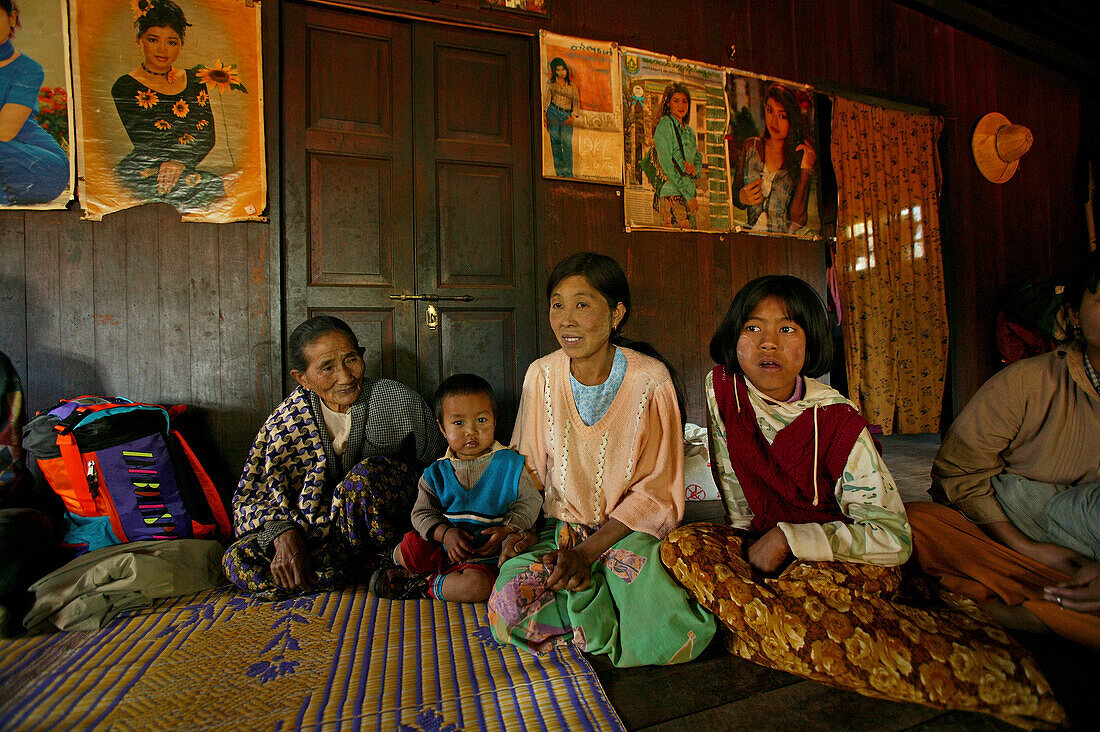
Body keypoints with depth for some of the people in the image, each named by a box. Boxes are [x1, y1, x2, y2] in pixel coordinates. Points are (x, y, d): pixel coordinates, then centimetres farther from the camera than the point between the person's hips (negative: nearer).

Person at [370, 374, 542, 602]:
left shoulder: (511, 464, -6)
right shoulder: (436, 473, 1)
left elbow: (530, 500, -1)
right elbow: (423, 513, 3)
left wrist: (506, 529, -16)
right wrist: (445, 533, -17)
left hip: (485, 555, -2)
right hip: (444, 546, 2)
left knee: (477, 586, -30)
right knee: (406, 549, -19)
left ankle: (426, 585, -5)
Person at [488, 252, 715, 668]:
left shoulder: (650, 380, -12)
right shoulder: (541, 375, -2)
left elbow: (656, 490, -9)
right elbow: (529, 468, 7)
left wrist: (590, 550, -19)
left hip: (631, 530, -2)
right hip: (561, 530, 2)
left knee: (673, 640, -28)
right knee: (508, 606, -27)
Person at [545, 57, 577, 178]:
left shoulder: (572, 85, 16)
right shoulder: (551, 83, 14)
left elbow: (576, 101, 11)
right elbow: (547, 99, 7)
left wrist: (573, 116, -6)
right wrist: (544, 115, -6)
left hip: (567, 115, 0)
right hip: (553, 112, 0)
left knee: (567, 142, -13)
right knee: (555, 141, -7)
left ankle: (568, 173, -14)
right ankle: (559, 171, -6)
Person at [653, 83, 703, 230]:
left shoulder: (689, 131, 22)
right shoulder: (665, 125, -2)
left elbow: (698, 158, 25)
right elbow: (666, 164, -11)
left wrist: (695, 168, -3)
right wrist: (689, 194, -14)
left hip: (689, 195, 7)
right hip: (672, 193, -7)